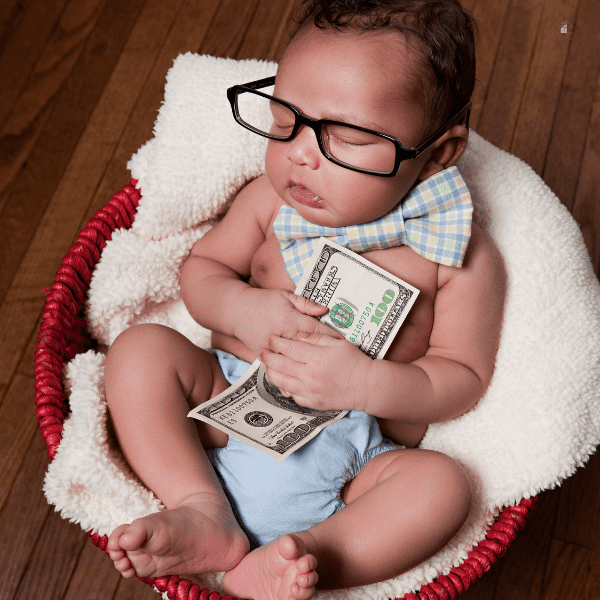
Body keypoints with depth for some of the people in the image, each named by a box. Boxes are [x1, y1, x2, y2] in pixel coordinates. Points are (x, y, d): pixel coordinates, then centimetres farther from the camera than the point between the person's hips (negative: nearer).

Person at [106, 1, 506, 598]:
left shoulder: (459, 253, -6)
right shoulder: (271, 199, 1)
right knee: (141, 347, -15)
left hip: (357, 461, -2)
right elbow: (201, 268, 11)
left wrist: (364, 382, -24)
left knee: (441, 482, -27)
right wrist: (243, 309, -13)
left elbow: (463, 379, -5)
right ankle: (204, 515, -23)